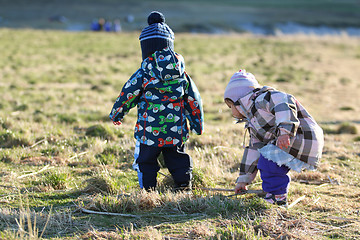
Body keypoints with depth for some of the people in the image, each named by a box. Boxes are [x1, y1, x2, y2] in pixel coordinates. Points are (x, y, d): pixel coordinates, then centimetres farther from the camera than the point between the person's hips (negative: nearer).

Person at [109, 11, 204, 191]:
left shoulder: (143, 75, -10)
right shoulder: (182, 74, 2)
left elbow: (127, 96, -1)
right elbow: (194, 100, 9)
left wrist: (115, 114, 16)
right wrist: (197, 124, 22)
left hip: (149, 133, -3)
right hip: (176, 133, 4)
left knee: (146, 163, 9)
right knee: (178, 162, 16)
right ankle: (184, 186, 15)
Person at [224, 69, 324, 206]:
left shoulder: (261, 99, -9)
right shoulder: (253, 124, 24)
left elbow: (284, 102, -27)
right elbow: (253, 150, 29)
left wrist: (284, 131, -38)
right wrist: (243, 180, 30)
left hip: (304, 140, -11)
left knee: (268, 162, -17)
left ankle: (278, 197, -6)